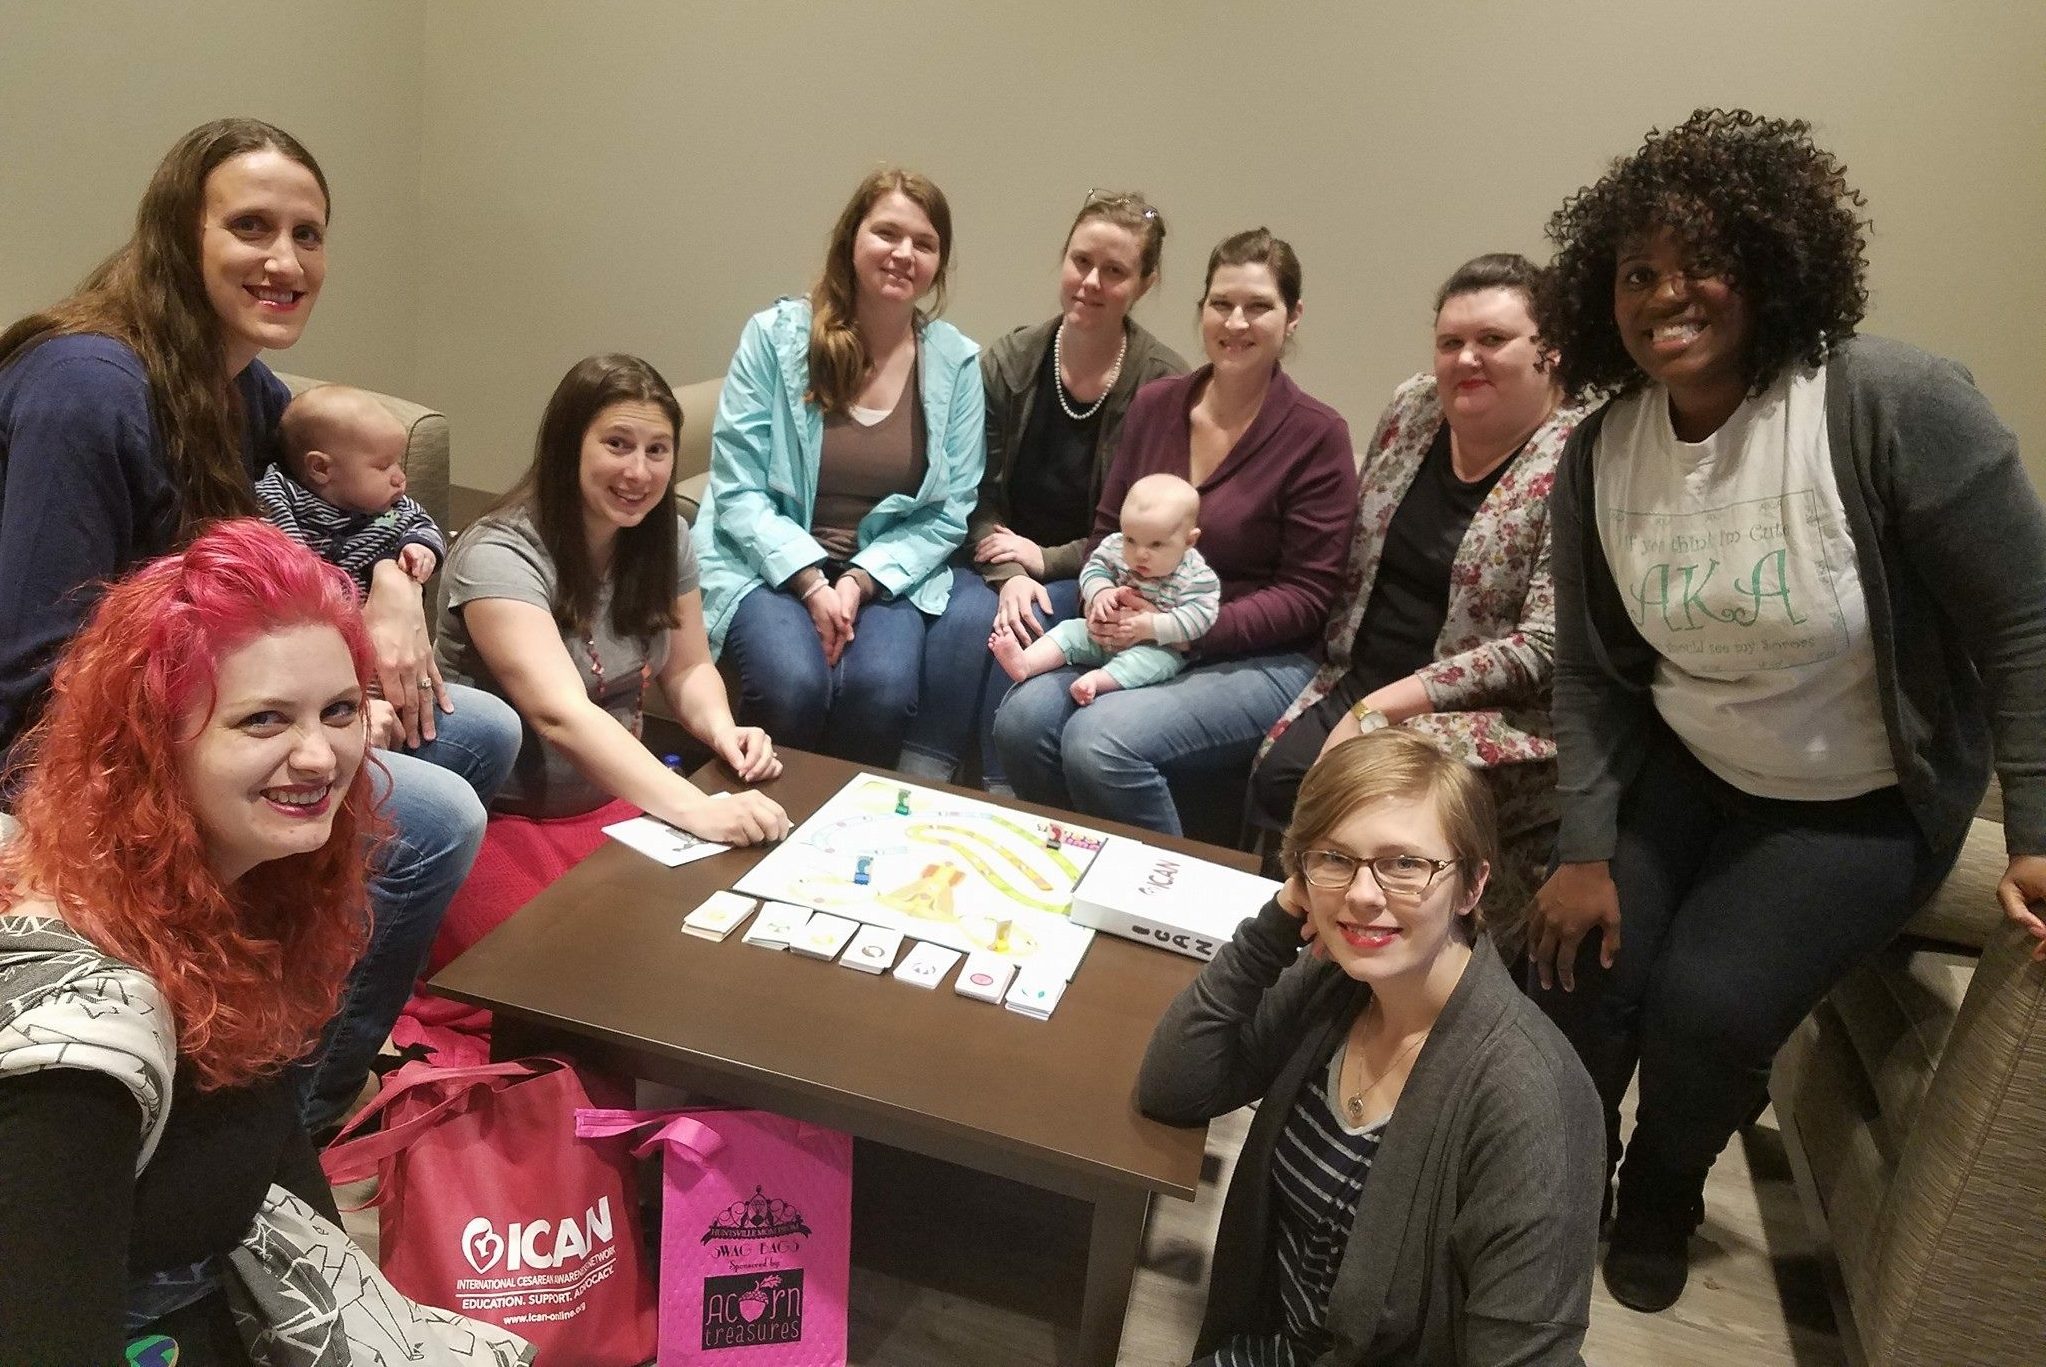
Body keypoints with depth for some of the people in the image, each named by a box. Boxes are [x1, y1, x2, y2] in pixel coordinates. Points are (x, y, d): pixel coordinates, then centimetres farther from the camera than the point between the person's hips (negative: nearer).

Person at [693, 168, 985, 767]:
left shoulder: (956, 362, 2)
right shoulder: (775, 335, -3)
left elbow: (948, 512, 2)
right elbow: (737, 491, -5)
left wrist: (861, 581, -12)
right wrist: (812, 584, -16)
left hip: (887, 572, 1)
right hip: (771, 561, -1)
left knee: (882, 689, -28)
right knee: (795, 685, -29)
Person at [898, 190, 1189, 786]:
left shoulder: (1163, 385, -9)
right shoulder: (1008, 361, 1)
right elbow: (977, 495, 2)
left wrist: (1047, 560, -13)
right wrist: (1007, 576, -16)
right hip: (1004, 561, 3)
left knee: (1024, 630, -29)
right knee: (965, 618, -27)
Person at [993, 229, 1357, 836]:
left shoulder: (1316, 434, -6)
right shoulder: (1155, 405, 9)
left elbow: (1306, 594, -7)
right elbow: (1108, 529, 18)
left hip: (1258, 659, -5)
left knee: (1099, 742, -30)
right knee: (1021, 719, -23)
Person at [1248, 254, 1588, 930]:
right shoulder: (1413, 408, 5)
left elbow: (1545, 649, -19)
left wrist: (1381, 708, -20)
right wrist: (1347, 681, 7)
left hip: (1495, 718, -5)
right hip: (1358, 680, 6)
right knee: (1277, 774, -20)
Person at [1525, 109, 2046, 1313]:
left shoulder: (1893, 406, -26)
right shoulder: (1600, 456, -9)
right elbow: (1592, 672, -3)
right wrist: (1586, 849, -9)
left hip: (1864, 803, -4)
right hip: (1683, 769, 4)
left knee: (1709, 1003, -19)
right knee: (1583, 966, -12)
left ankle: (1664, 1197, 17)